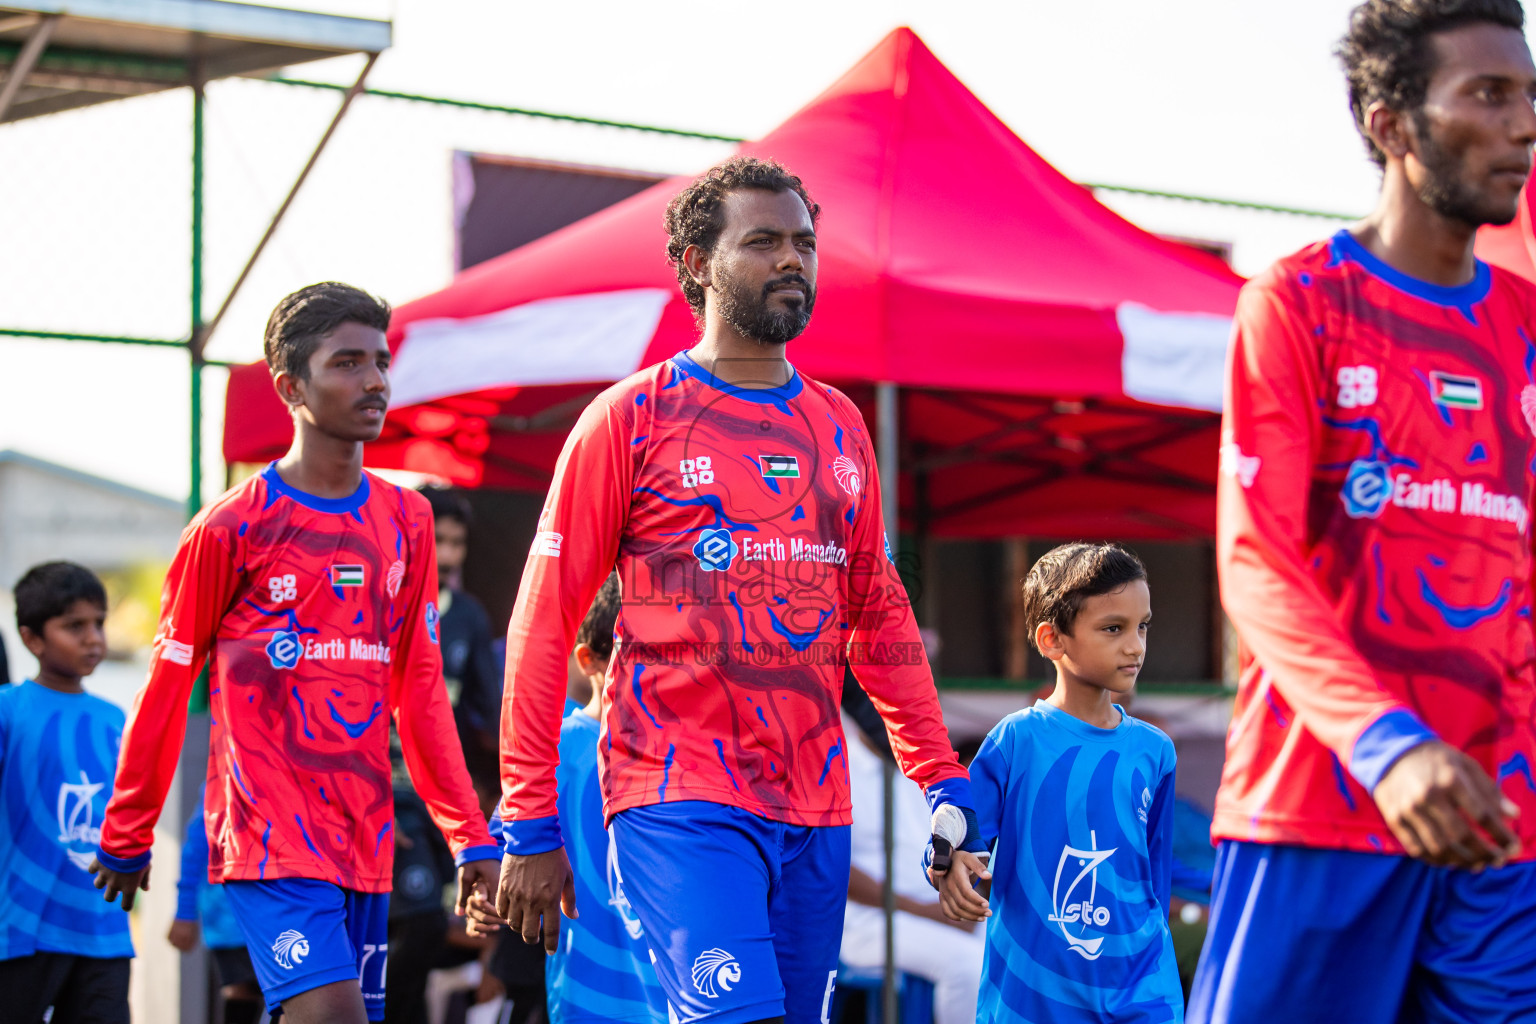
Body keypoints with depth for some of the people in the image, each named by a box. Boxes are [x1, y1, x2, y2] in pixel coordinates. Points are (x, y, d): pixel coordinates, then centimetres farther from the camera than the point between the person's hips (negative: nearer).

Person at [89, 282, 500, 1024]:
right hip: (269, 836, -5)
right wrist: (125, 837, 10)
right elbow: (166, 687, 4)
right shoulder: (229, 529, -5)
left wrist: (468, 838, 9)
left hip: (367, 842, 5)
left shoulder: (407, 522, 10)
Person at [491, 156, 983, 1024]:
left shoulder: (840, 426, 15)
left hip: (817, 812, 6)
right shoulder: (631, 419, -1)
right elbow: (543, 626, -1)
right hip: (679, 802, -5)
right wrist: (531, 826, -5)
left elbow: (880, 617, 20)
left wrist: (945, 784, 12)